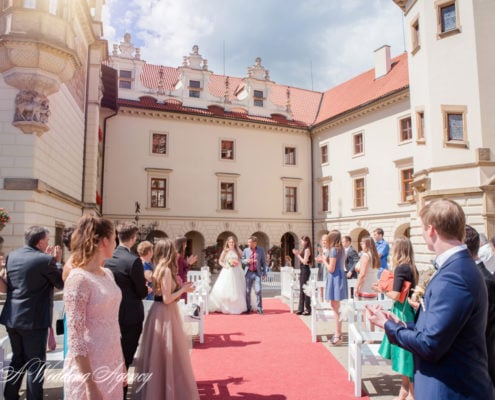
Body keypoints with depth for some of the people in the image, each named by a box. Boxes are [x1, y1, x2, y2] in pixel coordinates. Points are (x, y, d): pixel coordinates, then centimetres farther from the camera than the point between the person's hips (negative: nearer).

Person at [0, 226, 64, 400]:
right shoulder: (45, 260, -18)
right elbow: (61, 283, -6)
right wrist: (56, 260, 3)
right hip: (34, 319, -7)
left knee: (18, 359, 21)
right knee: (36, 363, 6)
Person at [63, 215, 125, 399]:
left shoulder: (107, 274, 5)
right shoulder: (78, 279, -19)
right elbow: (75, 339, -19)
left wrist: (121, 362, 14)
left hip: (112, 363, 7)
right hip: (89, 367, -7)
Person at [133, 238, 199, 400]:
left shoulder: (159, 268, 7)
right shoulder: (166, 270, -20)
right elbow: (167, 299, -23)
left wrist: (180, 287, 9)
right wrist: (183, 289, -11)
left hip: (159, 311, 9)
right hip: (165, 313, -9)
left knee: (158, 353, 20)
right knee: (168, 352, 4)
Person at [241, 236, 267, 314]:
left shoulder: (261, 250, 2)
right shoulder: (246, 250, 6)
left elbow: (264, 262, 6)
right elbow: (242, 260, 13)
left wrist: (264, 273, 1)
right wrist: (246, 261, -10)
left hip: (257, 273, -2)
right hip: (248, 273, 2)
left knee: (258, 291, -9)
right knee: (247, 291, 3)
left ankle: (259, 308, 3)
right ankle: (248, 308, 17)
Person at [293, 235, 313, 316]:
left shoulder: (307, 250, -12)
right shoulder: (304, 250, 16)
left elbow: (304, 261, -18)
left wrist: (298, 255, -10)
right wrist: (297, 254, 8)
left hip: (305, 271, -10)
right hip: (302, 271, 10)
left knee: (305, 290, -6)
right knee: (301, 291, 12)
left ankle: (308, 310, 0)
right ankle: (301, 309, 17)